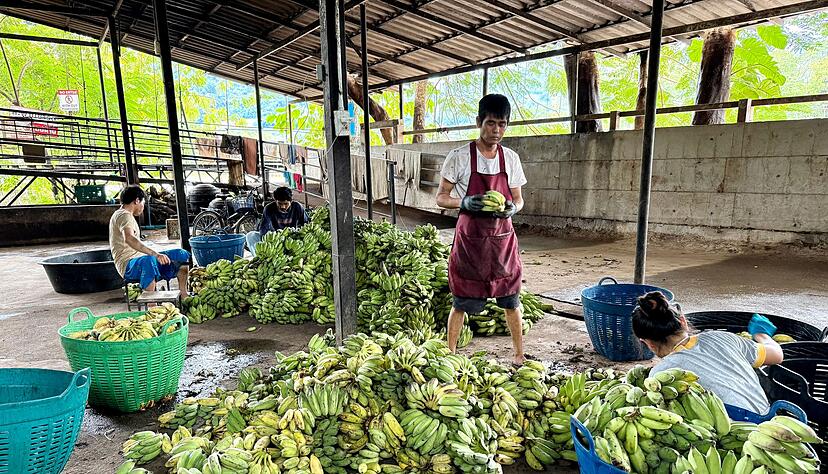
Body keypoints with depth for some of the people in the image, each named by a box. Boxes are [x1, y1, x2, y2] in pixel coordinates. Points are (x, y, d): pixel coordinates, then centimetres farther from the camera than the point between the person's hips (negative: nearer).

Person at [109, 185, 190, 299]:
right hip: (128, 264, -10)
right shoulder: (124, 215, -12)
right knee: (149, 261, -43)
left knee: (182, 254, 4)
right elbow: (129, 239, -33)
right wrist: (155, 254, -41)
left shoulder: (125, 215, 22)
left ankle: (184, 297, 6)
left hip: (139, 258, 10)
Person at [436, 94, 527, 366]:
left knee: (511, 300, 10)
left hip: (502, 239, 3)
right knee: (461, 302, 6)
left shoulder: (511, 159, 4)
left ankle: (519, 354, 26)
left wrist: (512, 208, -13)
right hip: (470, 239, -3)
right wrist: (464, 203, -23)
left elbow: (518, 198, 11)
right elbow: (441, 198, -3)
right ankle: (450, 353, 23)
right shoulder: (459, 157, -7)